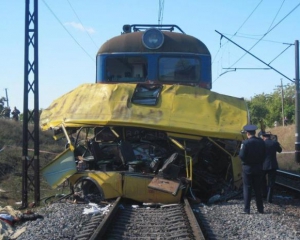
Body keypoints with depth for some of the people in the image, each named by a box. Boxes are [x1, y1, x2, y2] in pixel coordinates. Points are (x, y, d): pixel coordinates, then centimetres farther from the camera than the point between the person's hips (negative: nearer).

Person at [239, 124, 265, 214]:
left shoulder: (245, 143, -16)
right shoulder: (261, 142, -2)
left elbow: (241, 156, -17)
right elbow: (264, 154, 4)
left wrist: (241, 149, 2)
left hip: (248, 168, -4)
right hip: (258, 168, 4)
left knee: (247, 188, 2)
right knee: (258, 188, 12)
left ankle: (247, 209, 0)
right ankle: (260, 209, 16)